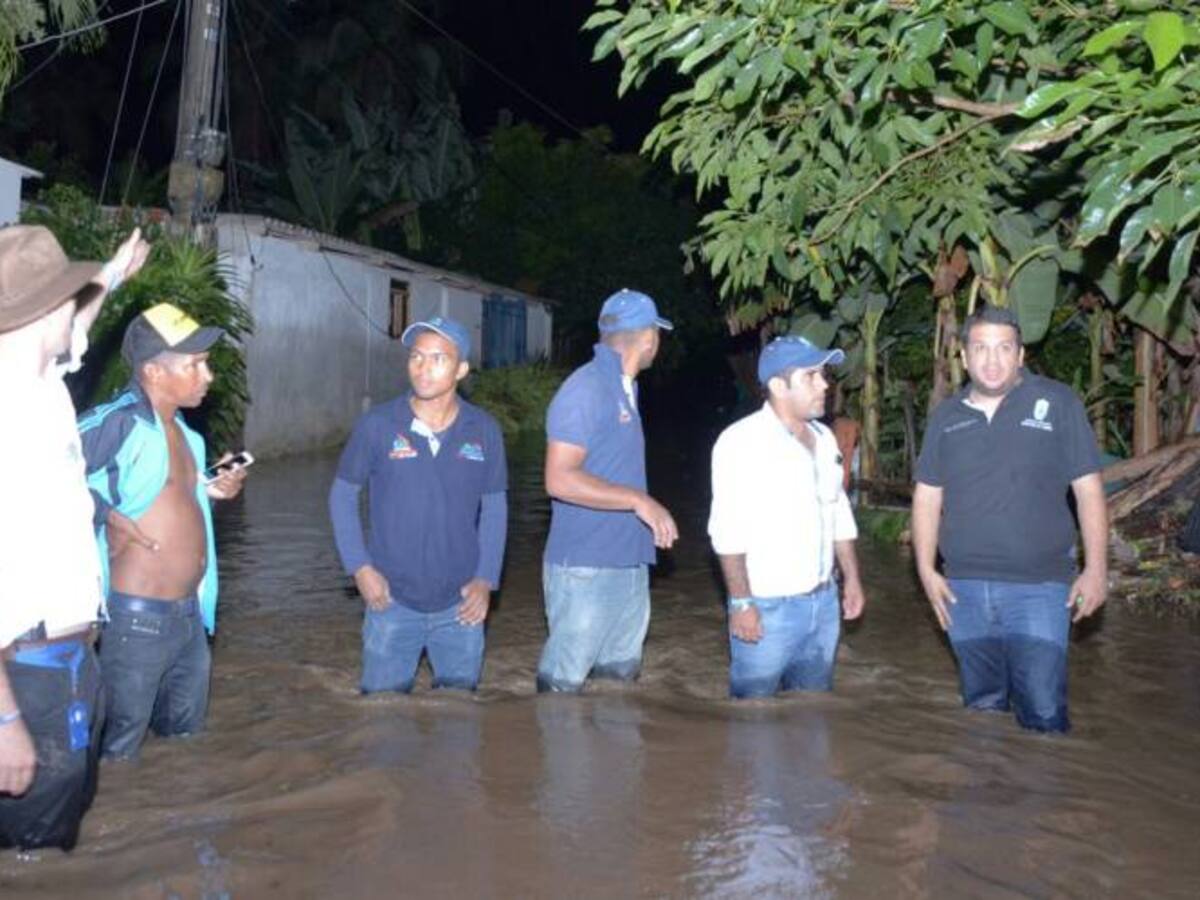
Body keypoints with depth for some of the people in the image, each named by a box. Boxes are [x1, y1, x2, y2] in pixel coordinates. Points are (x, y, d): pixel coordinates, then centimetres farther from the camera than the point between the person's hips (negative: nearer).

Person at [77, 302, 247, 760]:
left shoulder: (179, 428, 10)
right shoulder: (118, 422, -19)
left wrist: (207, 490, 4)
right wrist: (105, 514, -23)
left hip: (189, 614, 9)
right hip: (138, 617, -9)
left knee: (184, 734, 23)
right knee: (119, 748, 6)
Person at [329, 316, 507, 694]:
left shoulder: (484, 431, -4)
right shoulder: (377, 425, -9)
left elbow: (494, 507, 5)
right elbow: (343, 494, 1)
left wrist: (486, 579, -2)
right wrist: (359, 566, -7)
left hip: (460, 605, 2)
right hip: (391, 602, -1)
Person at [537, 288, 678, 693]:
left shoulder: (624, 387, 12)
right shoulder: (586, 389, -16)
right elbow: (560, 480, -21)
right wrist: (639, 500, -22)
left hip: (628, 564, 9)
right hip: (585, 568, -9)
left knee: (621, 673, 17)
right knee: (562, 682, 0)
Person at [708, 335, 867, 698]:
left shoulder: (824, 439, 9)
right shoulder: (742, 441, -14)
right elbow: (729, 532, -18)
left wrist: (852, 578, 14)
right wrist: (741, 603, -20)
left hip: (824, 602, 7)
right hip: (768, 607, -7)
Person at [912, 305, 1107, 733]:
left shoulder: (1057, 402, -1)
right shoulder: (946, 416, 8)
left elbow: (1088, 489, 0)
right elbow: (927, 496, 11)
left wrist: (1096, 569, -5)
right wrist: (926, 570, 3)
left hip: (1039, 587, -3)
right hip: (964, 589, 3)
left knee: (1043, 711, -6)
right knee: (981, 705, 14)